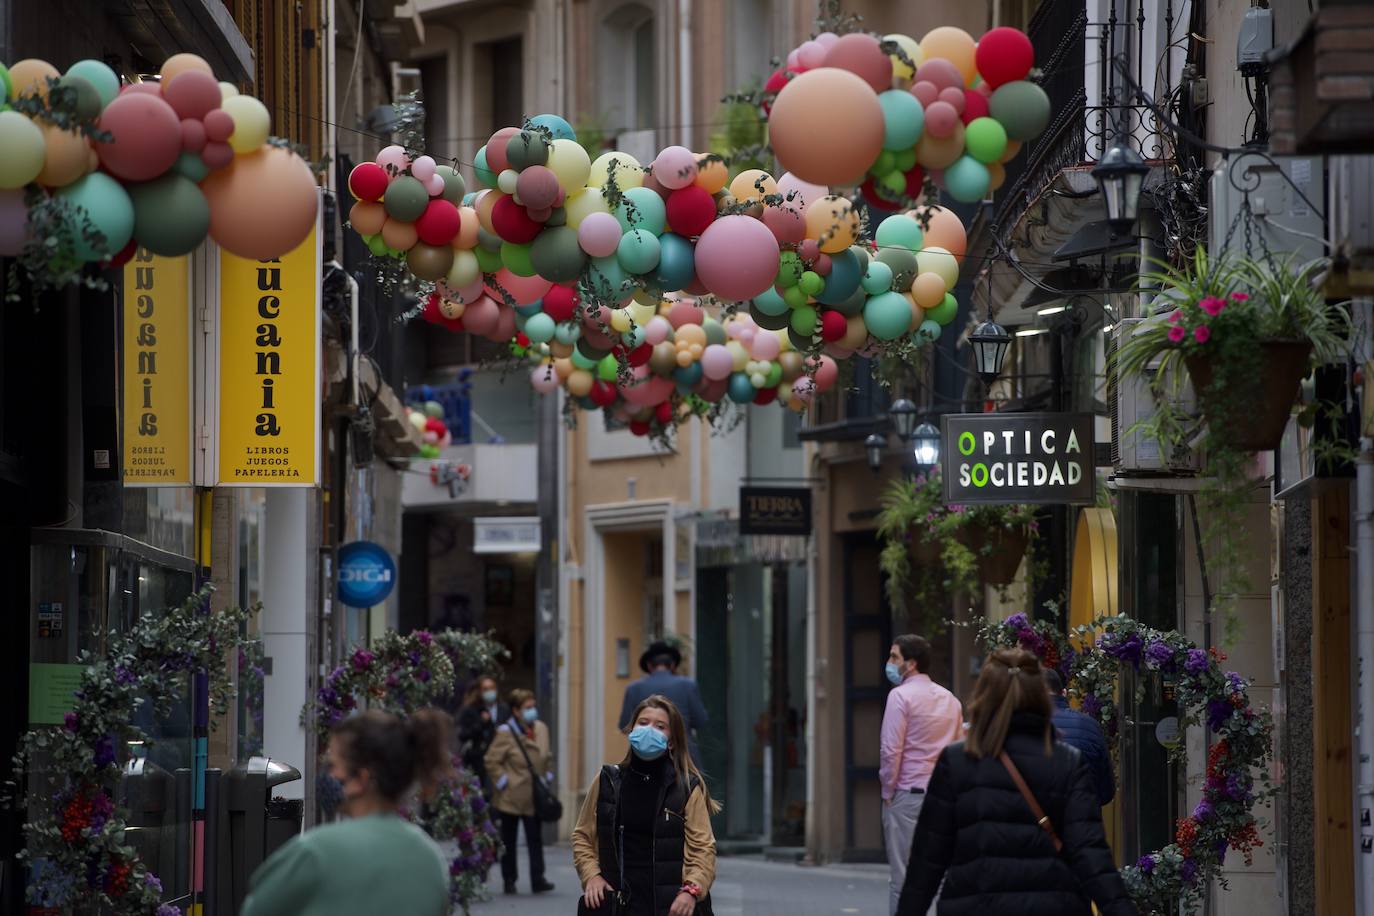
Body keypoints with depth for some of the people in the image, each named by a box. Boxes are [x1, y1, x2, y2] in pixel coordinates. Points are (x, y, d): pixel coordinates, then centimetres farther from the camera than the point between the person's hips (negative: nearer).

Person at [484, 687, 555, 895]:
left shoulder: (541, 729, 5)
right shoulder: (505, 733, -12)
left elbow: (547, 757, 19)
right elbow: (492, 761, -10)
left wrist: (547, 777, 11)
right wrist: (502, 782, -12)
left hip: (534, 797, 4)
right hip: (511, 798, -4)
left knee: (535, 839, -2)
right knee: (509, 840, 8)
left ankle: (537, 880, -3)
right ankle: (509, 880, 18)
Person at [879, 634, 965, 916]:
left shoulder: (901, 695, -7)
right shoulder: (950, 700, 13)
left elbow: (891, 749, -12)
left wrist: (888, 790, -3)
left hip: (907, 795, -6)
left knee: (902, 875, -3)